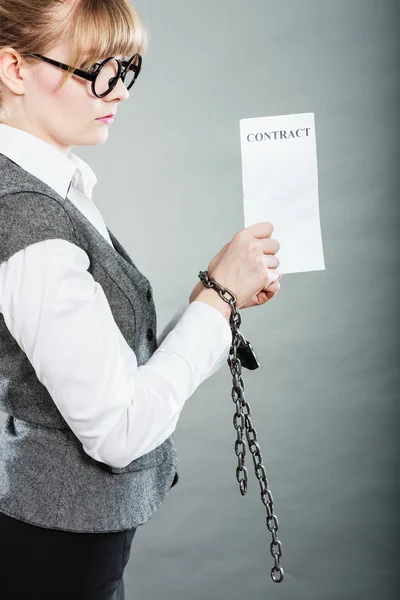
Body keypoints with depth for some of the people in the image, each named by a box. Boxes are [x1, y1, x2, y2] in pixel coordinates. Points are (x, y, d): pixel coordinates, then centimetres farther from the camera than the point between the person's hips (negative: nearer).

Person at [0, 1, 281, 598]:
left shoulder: (57, 188, 2)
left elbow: (113, 363, 3)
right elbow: (118, 430, -25)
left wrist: (217, 296, -5)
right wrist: (218, 295, -18)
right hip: (59, 538, -8)